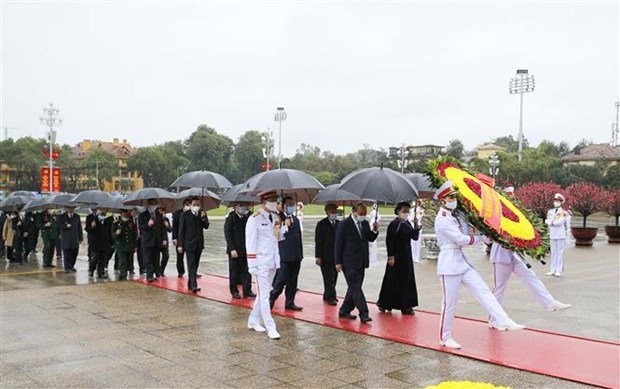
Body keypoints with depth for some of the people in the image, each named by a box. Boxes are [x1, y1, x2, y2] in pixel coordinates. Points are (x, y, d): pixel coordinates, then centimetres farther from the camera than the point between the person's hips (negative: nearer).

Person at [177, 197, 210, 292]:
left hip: (199, 243, 5)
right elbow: (181, 230, -4)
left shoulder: (202, 214, 7)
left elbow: (206, 226, -2)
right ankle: (193, 285, -15)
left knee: (195, 265, 11)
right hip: (189, 243, -5)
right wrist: (180, 244, -8)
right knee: (191, 265, -9)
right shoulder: (185, 214, -4)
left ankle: (190, 284, 22)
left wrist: (203, 217, -19)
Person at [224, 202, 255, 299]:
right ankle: (234, 291, 16)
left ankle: (247, 291, 10)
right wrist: (232, 249, -16)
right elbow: (228, 235, -11)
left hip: (245, 250, 4)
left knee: (246, 271, 3)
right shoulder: (230, 219, -6)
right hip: (234, 250, -4)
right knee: (234, 272, 6)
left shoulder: (246, 218, 8)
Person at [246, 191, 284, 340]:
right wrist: (252, 264, -15)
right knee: (264, 295, -3)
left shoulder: (275, 217, 9)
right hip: (261, 263, -8)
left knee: (263, 293, 16)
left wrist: (284, 228, -6)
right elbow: (250, 243, -13)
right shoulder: (255, 219, -12)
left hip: (272, 262, 8)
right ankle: (270, 328, 0)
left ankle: (253, 321, 30)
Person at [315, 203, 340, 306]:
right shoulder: (321, 224, -4)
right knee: (329, 278, -4)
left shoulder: (339, 224, 11)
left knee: (333, 277, 9)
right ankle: (330, 297, 4)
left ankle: (327, 296, 21)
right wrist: (318, 257, -11)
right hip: (326, 256, -5)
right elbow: (318, 241, -6)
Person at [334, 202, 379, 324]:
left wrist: (375, 230, -6)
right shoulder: (344, 224, -10)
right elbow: (338, 244, -9)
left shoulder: (365, 223, 9)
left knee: (354, 288, 12)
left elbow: (371, 239, 16)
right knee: (355, 288, -9)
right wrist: (338, 262, -11)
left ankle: (344, 311, 23)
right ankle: (363, 314, -9)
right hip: (349, 262, -7)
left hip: (361, 262, 7)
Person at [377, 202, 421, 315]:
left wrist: (416, 226, -5)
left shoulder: (408, 224, 9)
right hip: (396, 256, -7)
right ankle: (384, 304, 14)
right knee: (393, 280, 0)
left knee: (407, 281, 9)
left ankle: (406, 306, 18)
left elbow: (415, 237, 9)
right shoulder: (394, 224, -11)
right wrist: (391, 256, -17)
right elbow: (389, 241, -14)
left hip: (407, 256, 7)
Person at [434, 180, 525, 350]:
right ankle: (445, 338, 12)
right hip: (449, 262, -8)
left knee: (483, 291, -1)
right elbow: (461, 239, -16)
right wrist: (482, 238, -6)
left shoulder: (456, 215, 14)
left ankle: (503, 321, -5)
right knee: (449, 302, -1)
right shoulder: (442, 219, -13)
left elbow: (465, 234, 8)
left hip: (462, 261, 8)